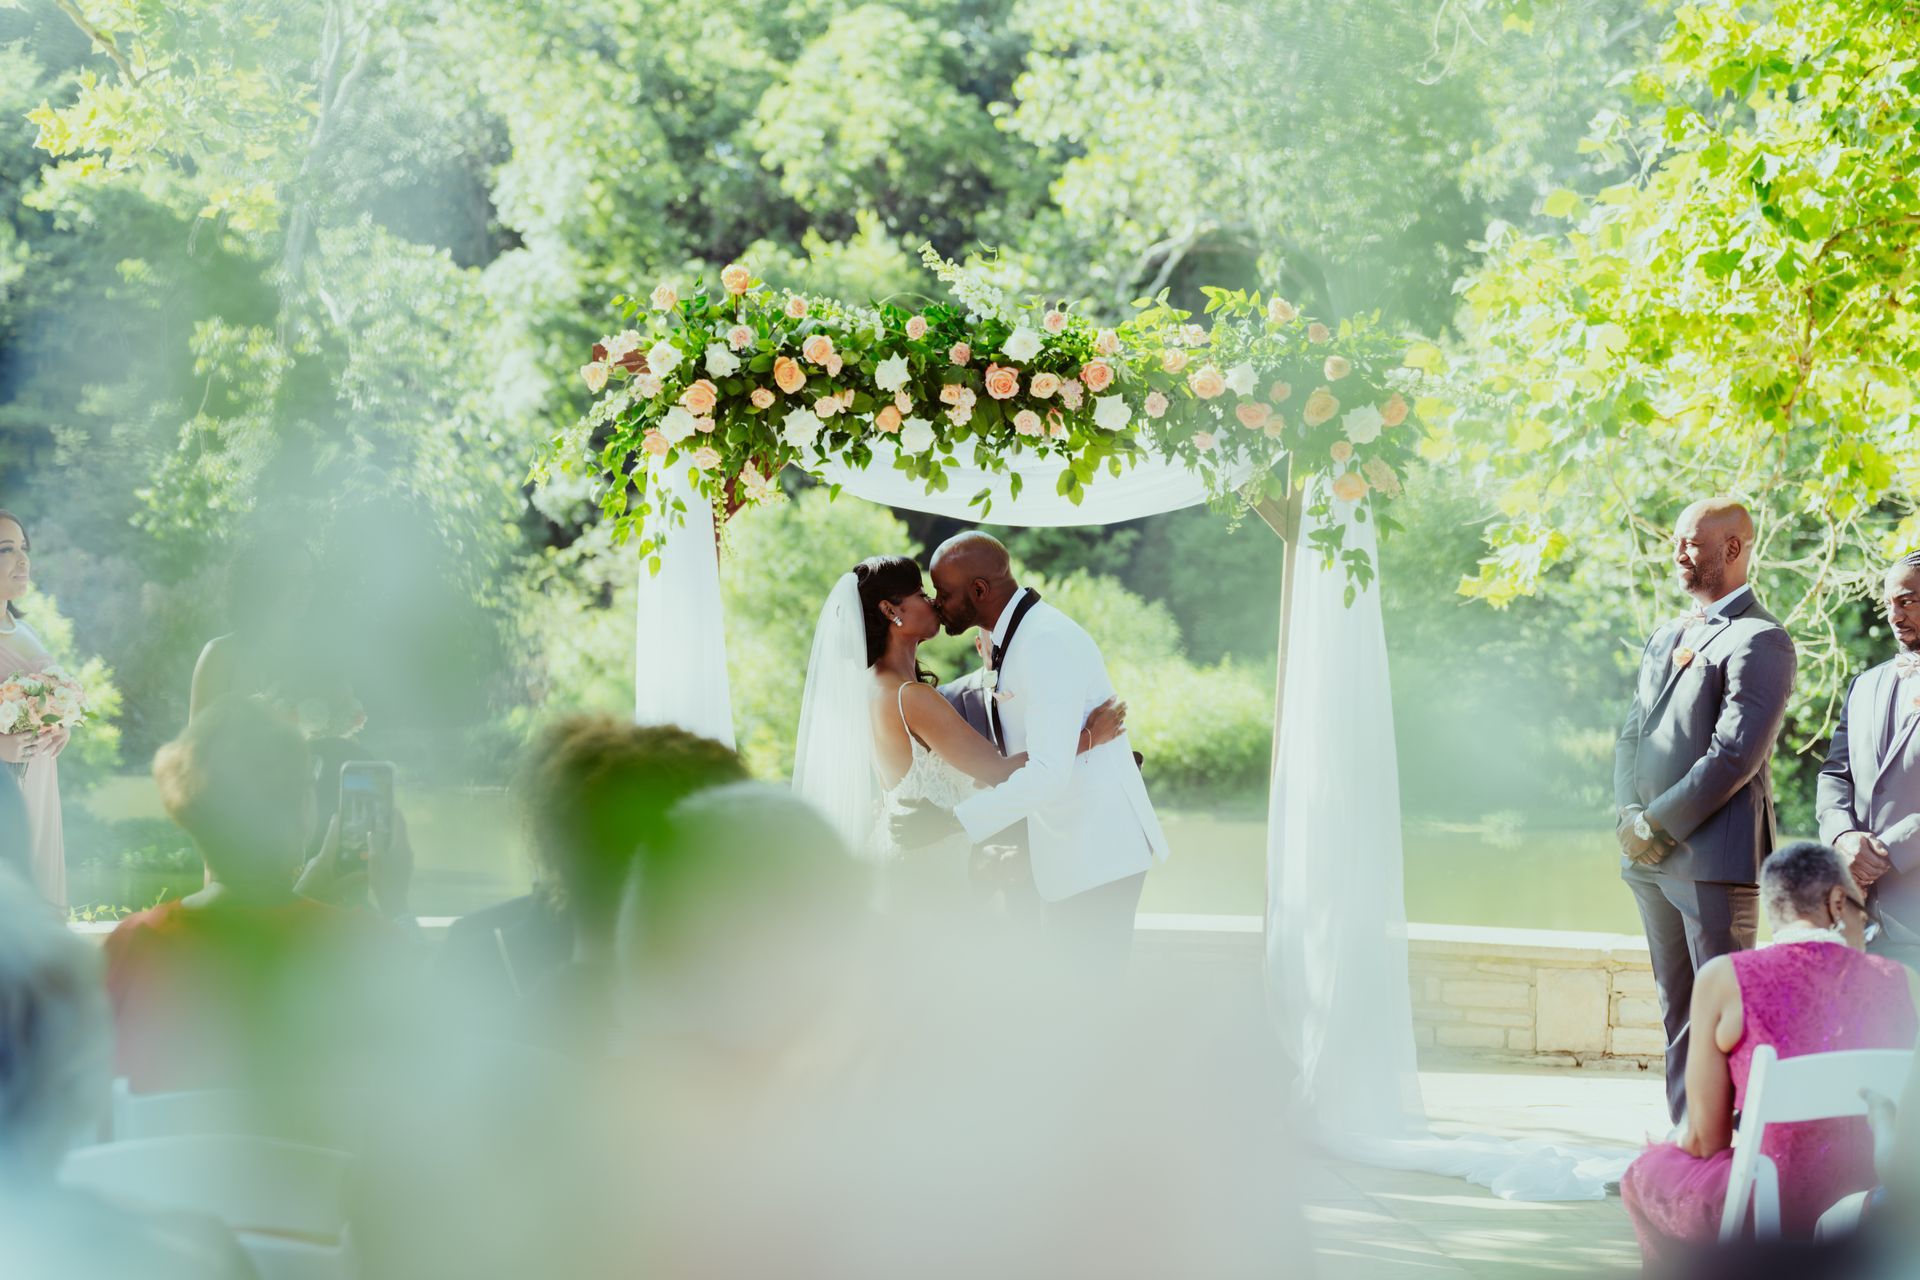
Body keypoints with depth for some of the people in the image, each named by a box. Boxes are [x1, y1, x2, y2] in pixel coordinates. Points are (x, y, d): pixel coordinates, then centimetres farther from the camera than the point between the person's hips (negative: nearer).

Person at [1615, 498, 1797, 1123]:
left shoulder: (1760, 640, -8)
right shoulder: (1666, 638, 20)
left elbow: (1737, 753, -15)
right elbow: (1631, 734, 18)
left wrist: (1659, 826, -13)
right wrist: (1629, 815, 0)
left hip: (1715, 856, -8)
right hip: (1652, 859, 8)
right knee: (1679, 1013, 11)